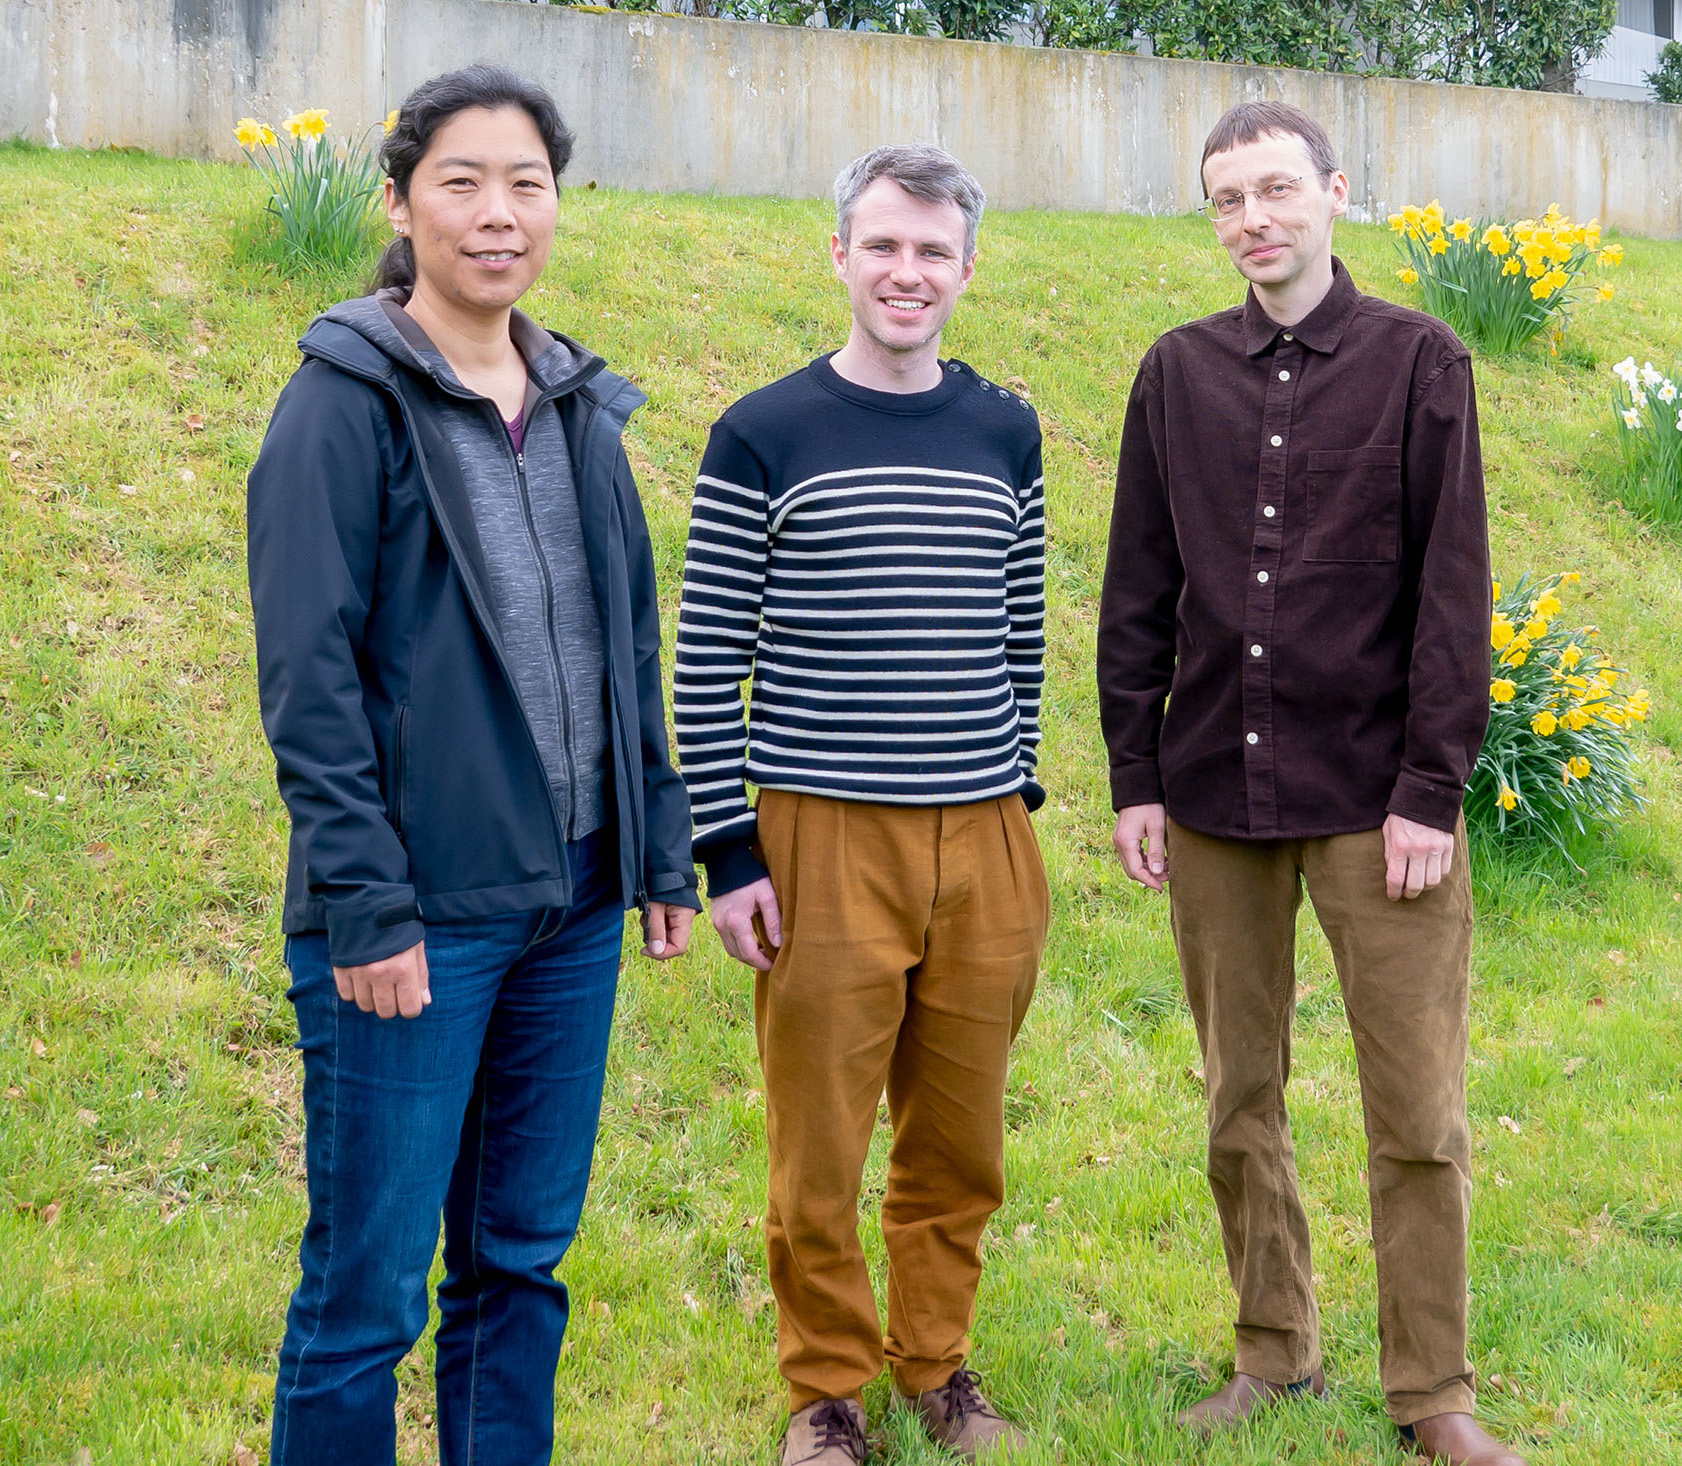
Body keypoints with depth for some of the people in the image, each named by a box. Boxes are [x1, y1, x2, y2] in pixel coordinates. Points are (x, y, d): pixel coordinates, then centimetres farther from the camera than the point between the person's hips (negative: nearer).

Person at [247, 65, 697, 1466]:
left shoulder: (580, 406, 12)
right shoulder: (346, 402, -7)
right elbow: (307, 670, -12)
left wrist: (664, 852, 12)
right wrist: (364, 905, -17)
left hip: (572, 906, 6)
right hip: (414, 918, -6)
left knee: (522, 1260, 15)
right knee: (368, 1289, 1)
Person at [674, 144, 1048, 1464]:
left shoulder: (1005, 432, 9)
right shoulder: (763, 437, -3)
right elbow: (708, 661, -3)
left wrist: (1020, 804, 14)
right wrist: (728, 851, -6)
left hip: (984, 845, 3)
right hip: (826, 843, -3)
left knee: (958, 1141, 11)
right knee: (819, 1148, 4)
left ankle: (936, 1358, 30)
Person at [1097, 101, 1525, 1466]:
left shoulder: (1418, 360, 0)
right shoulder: (1179, 372, 8)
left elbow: (1453, 591, -4)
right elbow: (1138, 592, 10)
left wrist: (1431, 790, -9)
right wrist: (1135, 777, 5)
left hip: (1373, 797, -3)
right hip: (1216, 798, 3)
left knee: (1419, 1118, -1)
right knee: (1242, 1104, 10)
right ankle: (1276, 1355, 25)